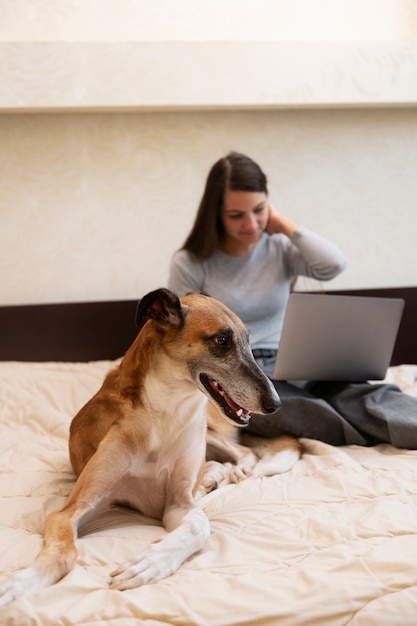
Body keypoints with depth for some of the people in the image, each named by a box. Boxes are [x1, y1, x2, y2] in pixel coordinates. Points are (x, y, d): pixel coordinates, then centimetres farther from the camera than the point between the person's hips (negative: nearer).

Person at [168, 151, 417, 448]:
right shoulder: (188, 264, -2)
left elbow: (334, 264, -15)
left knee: (355, 394, -30)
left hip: (286, 371, 3)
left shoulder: (280, 248, 5)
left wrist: (283, 223, -4)